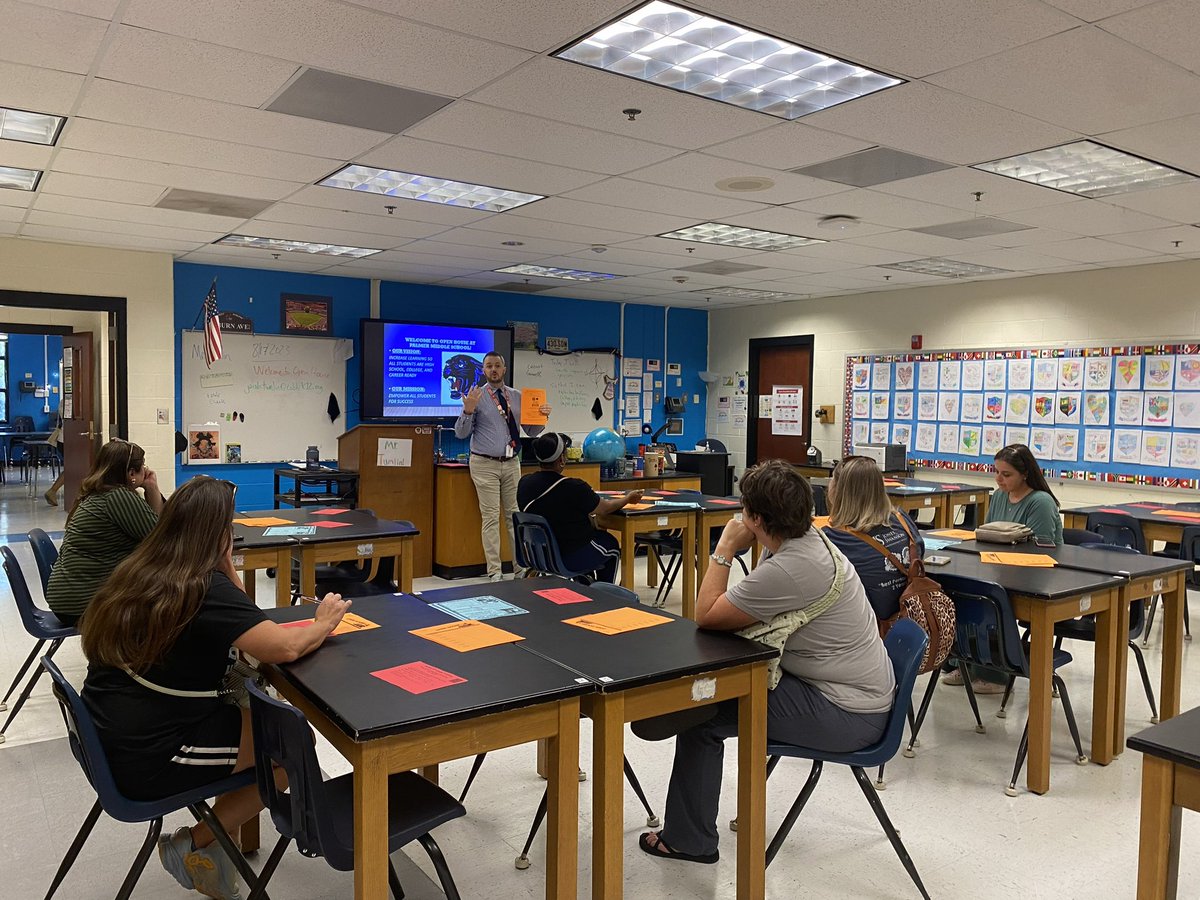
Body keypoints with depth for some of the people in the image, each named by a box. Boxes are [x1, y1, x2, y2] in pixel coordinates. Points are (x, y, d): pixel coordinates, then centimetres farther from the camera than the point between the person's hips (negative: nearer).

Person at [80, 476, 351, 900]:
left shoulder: (138, 571, 4)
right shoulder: (204, 589, -22)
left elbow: (237, 623, 15)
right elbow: (286, 647, -28)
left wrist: (226, 566, 2)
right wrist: (323, 624, -8)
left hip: (111, 740, 9)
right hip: (146, 761, -8)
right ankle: (194, 846, 13)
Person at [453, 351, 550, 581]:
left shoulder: (517, 396, 9)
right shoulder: (476, 396, -3)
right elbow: (461, 433, -6)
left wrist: (542, 416, -7)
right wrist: (468, 411, -22)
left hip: (511, 463, 4)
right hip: (485, 465, -4)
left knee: (515, 515, 8)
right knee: (491, 517, -3)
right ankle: (495, 572, 4)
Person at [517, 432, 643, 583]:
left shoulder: (524, 483, -9)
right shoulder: (573, 487, -26)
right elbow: (605, 508, -10)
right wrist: (628, 498, 10)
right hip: (571, 559, -6)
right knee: (612, 545, 25)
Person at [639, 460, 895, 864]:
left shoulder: (790, 569, -29)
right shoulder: (814, 539, 2)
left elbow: (706, 615, -19)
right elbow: (747, 611, 12)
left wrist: (725, 549, -13)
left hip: (846, 715, -10)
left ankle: (687, 839, 11)